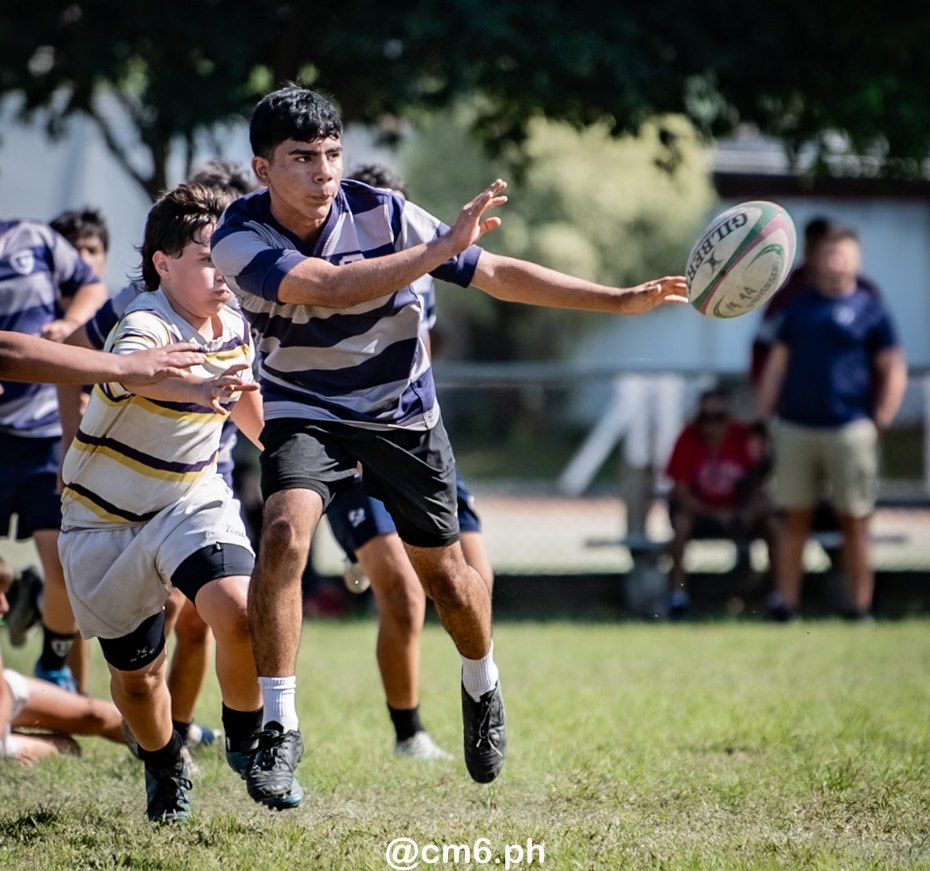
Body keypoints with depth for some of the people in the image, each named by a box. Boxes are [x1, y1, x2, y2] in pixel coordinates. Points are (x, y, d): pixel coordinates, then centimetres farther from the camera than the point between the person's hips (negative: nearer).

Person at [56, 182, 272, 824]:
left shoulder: (234, 325, -4)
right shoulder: (147, 327, -26)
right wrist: (193, 388, -73)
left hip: (194, 501, 3)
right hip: (107, 520, -3)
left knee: (239, 614, -25)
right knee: (136, 672, 7)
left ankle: (248, 741, 1)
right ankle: (165, 770, 39)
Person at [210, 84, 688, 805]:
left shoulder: (381, 213, -19)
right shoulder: (238, 237, -23)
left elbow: (497, 273, -11)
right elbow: (329, 287, -40)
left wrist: (621, 300, -14)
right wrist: (443, 246, -45)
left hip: (399, 411, 1)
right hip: (303, 408, -1)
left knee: (442, 570, 7)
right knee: (285, 532, -27)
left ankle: (482, 687, 39)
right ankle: (279, 726, -17)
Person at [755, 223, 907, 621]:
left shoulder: (870, 308, 3)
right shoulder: (799, 305, 12)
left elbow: (893, 371, 3)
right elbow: (777, 363, 15)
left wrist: (881, 421, -5)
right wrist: (763, 417, 8)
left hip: (849, 430, -3)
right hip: (795, 427, 3)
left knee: (854, 522, 1)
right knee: (795, 518, 5)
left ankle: (860, 607, 5)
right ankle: (785, 603, 8)